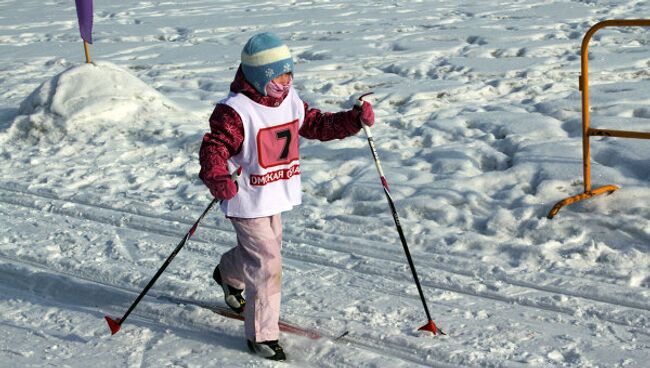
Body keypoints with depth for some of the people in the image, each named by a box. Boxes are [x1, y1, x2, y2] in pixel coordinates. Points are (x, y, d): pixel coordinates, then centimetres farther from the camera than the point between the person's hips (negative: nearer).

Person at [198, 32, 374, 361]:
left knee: (262, 248, 27)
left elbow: (318, 125, 11)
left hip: (275, 197, 8)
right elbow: (213, 148, -28)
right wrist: (217, 177, -48)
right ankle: (262, 336, 6)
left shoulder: (290, 101, 3)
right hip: (247, 201, -8)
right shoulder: (235, 111, -23)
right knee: (267, 264, -8)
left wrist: (353, 119, -4)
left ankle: (228, 275, 60)